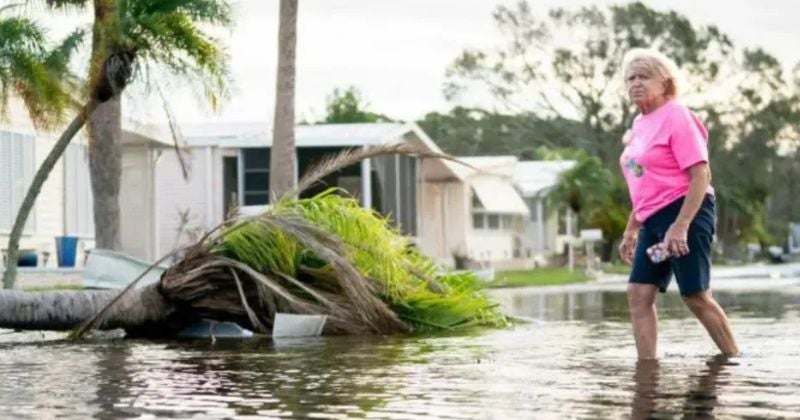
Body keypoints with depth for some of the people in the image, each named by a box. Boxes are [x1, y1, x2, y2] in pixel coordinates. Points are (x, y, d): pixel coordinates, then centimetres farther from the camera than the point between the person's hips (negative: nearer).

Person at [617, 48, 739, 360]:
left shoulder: (676, 115, -10)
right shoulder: (640, 123, 14)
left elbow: (700, 176, -16)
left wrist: (680, 226, -24)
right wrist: (631, 230, 21)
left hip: (685, 214, -8)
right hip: (653, 220, 8)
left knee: (696, 296, -6)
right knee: (639, 294, -1)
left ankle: (735, 362, 8)